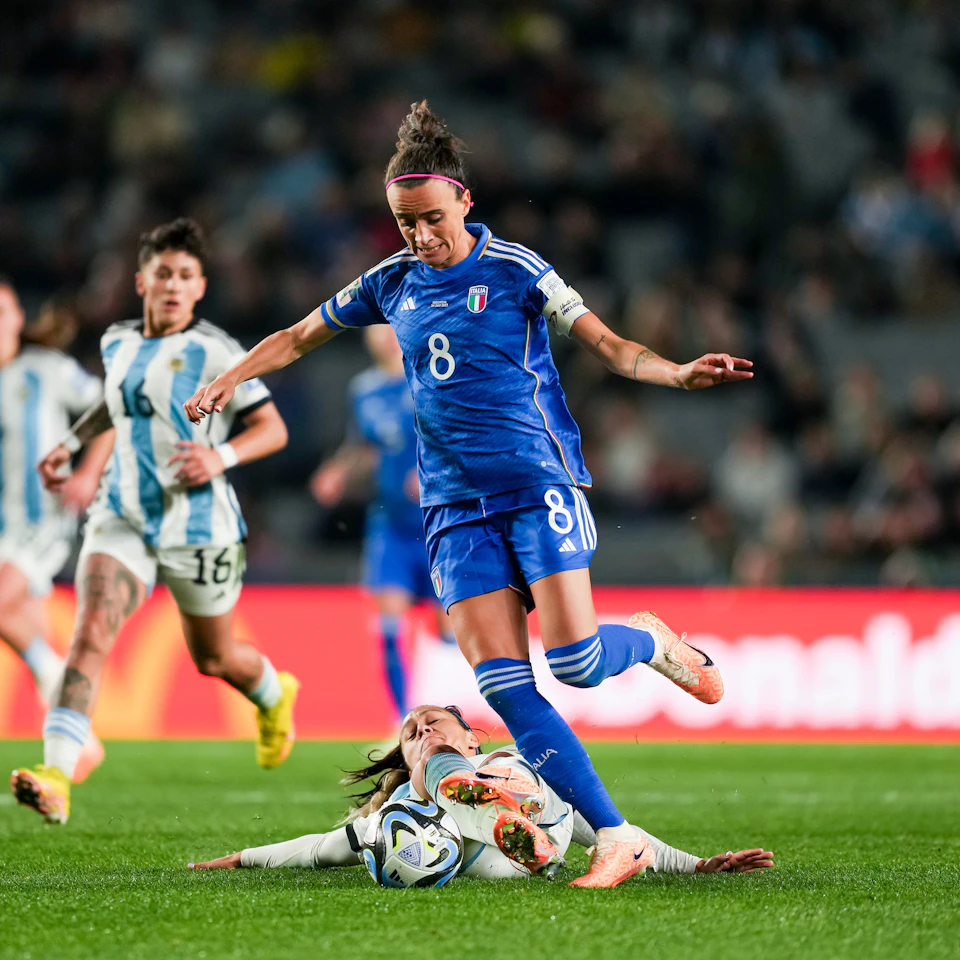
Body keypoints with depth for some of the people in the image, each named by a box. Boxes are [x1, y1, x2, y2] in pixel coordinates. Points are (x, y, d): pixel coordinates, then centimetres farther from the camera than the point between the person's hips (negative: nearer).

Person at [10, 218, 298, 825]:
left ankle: (274, 696, 52)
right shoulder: (118, 342, 7)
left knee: (213, 658, 15)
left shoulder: (214, 352, -10)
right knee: (90, 634, -18)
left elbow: (272, 429, -10)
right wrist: (71, 443, 21)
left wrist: (221, 456, -27)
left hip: (198, 526, -4)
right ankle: (56, 780, -28)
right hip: (123, 519, 4)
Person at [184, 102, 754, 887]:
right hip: (455, 506, 4)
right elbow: (299, 338, 23)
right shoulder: (392, 284, 10)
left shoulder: (514, 269, -3)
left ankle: (653, 641, 20)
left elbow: (606, 343, -7)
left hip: (539, 483, -4)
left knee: (573, 659, -17)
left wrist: (677, 374, -24)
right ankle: (616, 838, -8)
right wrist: (230, 379, 10)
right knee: (502, 682, -11)